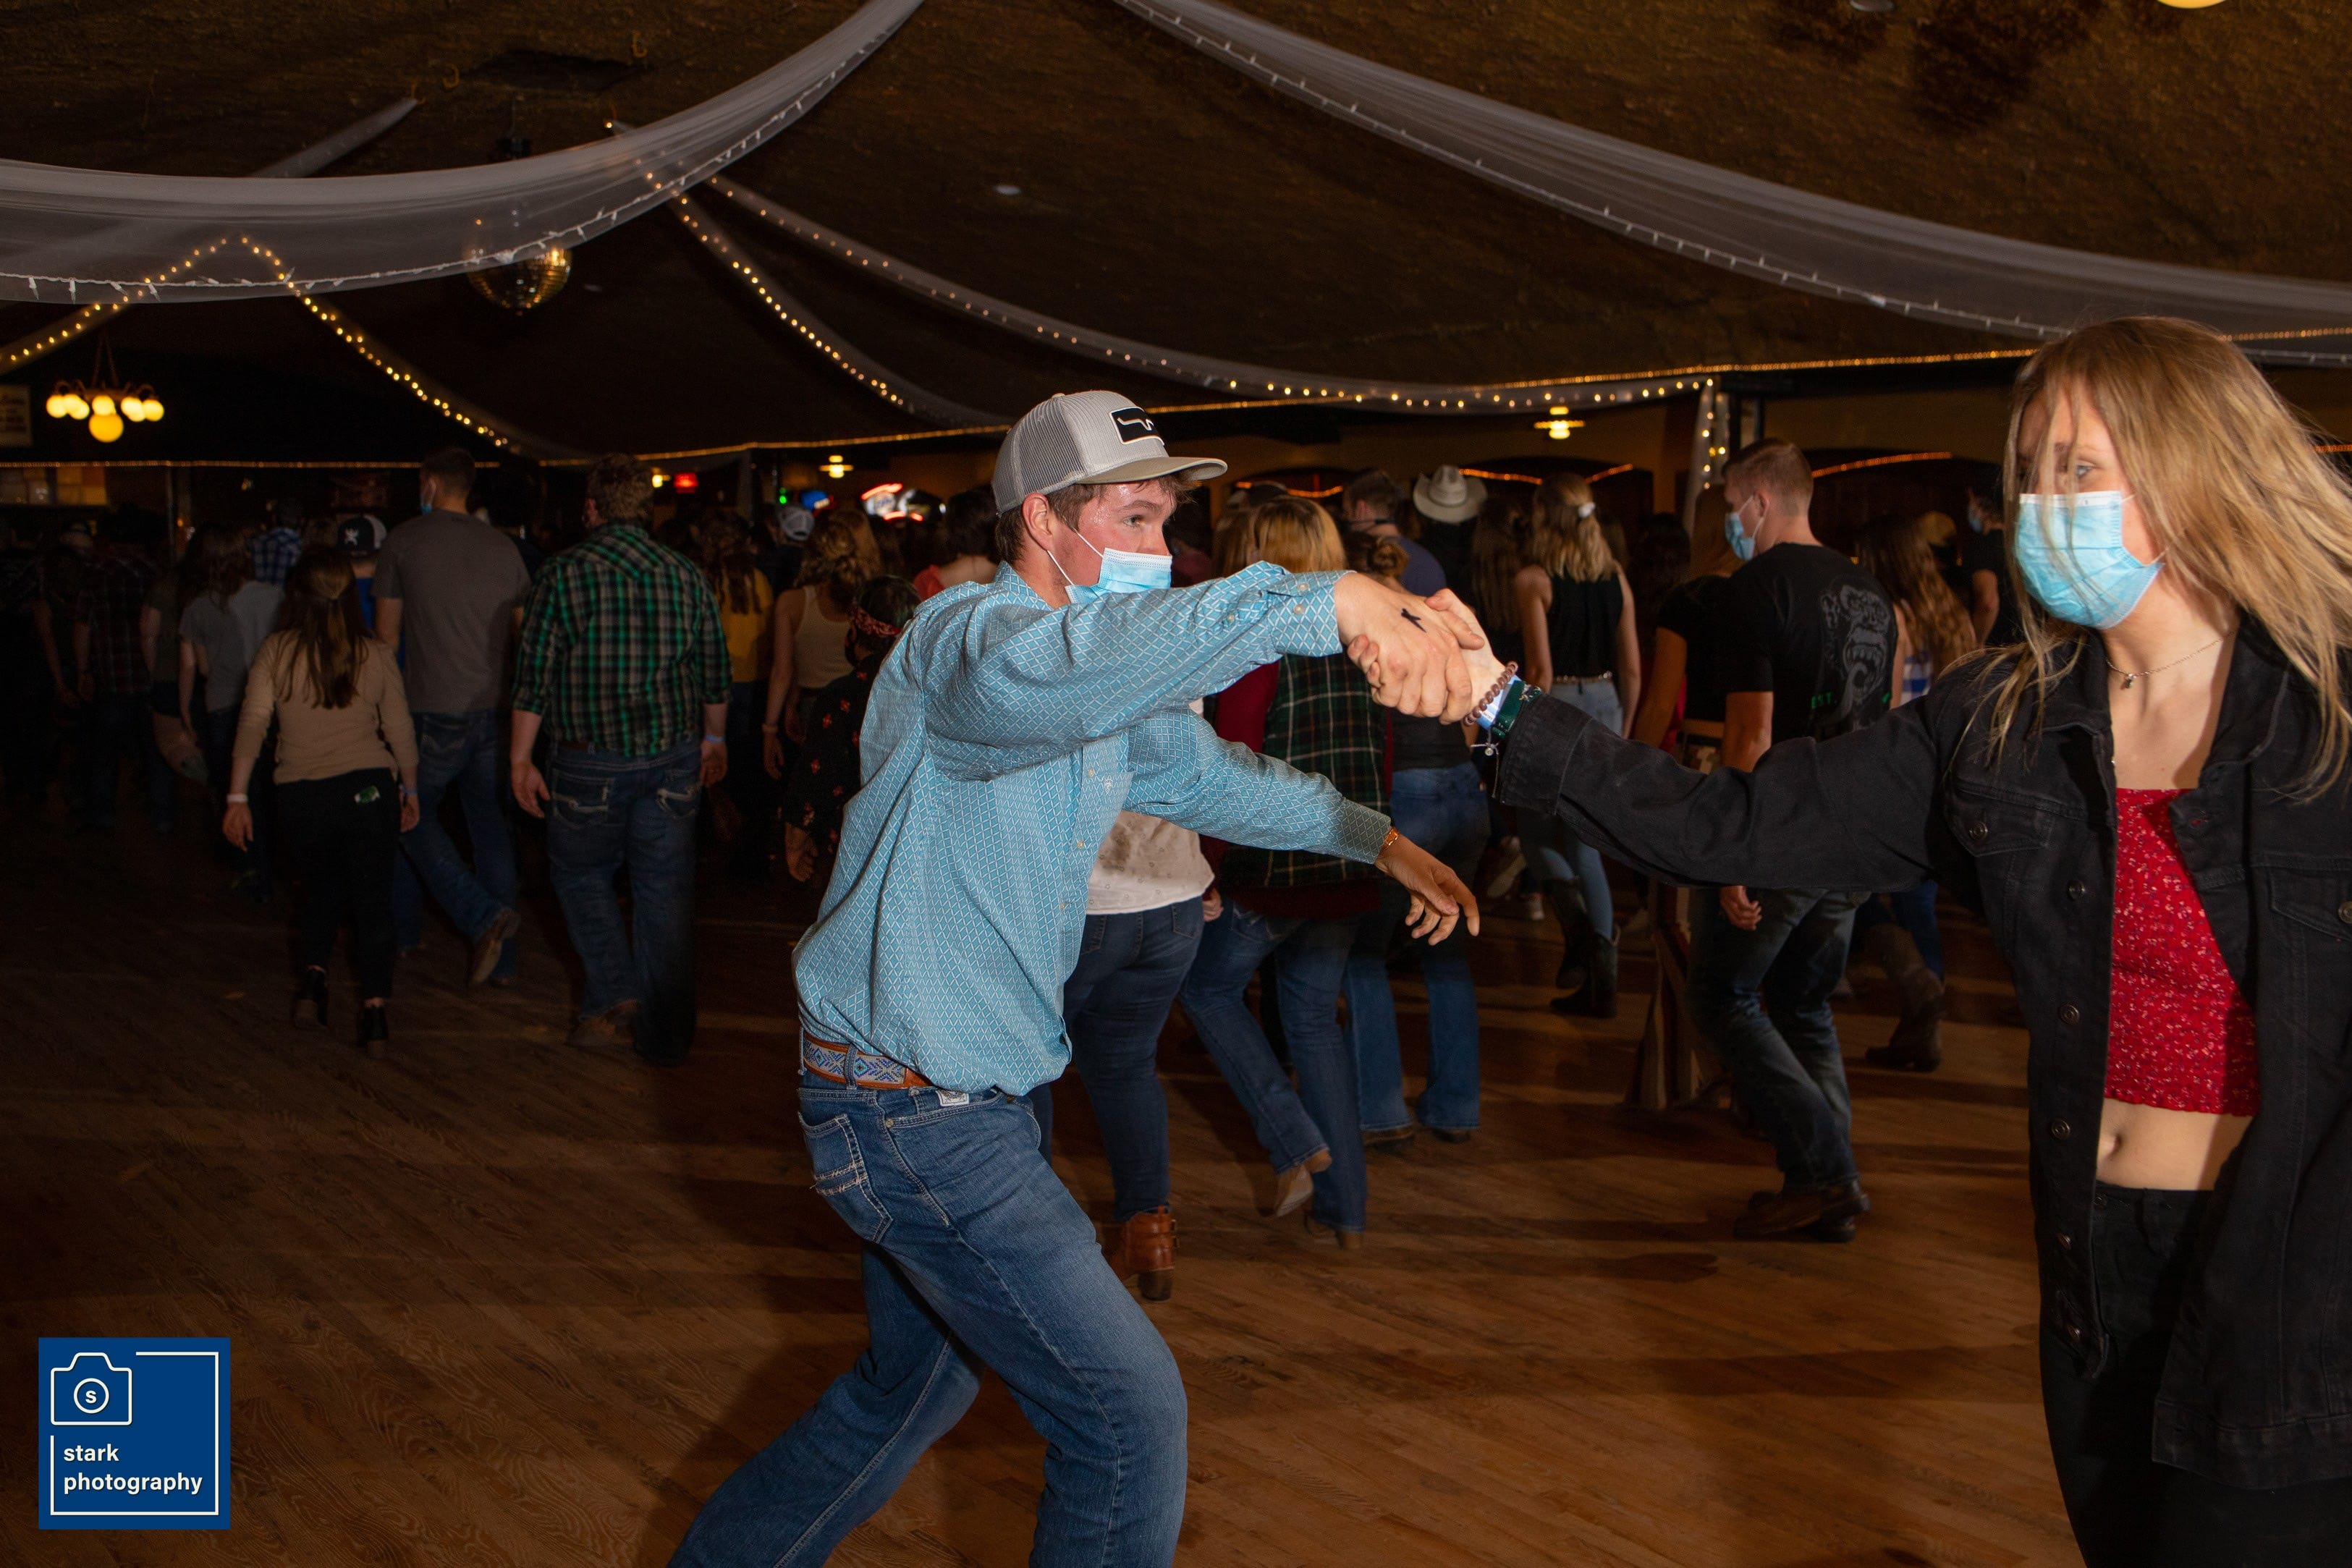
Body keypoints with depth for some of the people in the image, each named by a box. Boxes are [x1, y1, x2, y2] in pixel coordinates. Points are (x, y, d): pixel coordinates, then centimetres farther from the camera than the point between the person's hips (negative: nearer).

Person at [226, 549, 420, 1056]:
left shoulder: (277, 651, 0)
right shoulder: (374, 654, 2)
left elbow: (252, 722, -4)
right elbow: (401, 731, 5)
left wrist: (238, 797, -1)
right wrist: (410, 790, 18)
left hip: (300, 798, 1)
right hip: (369, 787, -1)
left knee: (321, 886, 24)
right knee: (372, 899, 4)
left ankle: (313, 979, 15)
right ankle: (374, 1008, -4)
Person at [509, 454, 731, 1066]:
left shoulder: (565, 573, -6)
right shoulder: (685, 574, 4)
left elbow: (534, 676, -7)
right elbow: (715, 671, 11)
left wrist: (520, 759, 0)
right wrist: (714, 739, 26)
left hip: (591, 760, -3)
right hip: (674, 757, 3)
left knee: (580, 873, 17)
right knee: (666, 889, 6)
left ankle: (616, 997, 5)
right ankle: (665, 1033, 11)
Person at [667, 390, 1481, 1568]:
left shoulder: (1108, 688, 10)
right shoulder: (967, 633, -22)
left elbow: (1208, 775, 26)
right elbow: (1033, 674, -48)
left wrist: (1377, 839, 15)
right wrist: (1325, 603, -57)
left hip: (952, 1096, 10)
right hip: (913, 1109, -10)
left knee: (916, 1383, 27)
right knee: (1131, 1415, -4)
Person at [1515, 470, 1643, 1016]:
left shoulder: (1535, 578, -9)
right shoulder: (1615, 577, 6)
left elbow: (1541, 669, -14)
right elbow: (1632, 668, 8)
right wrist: (1621, 732, 19)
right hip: (1605, 705, 5)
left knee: (1536, 831, 13)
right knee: (1583, 841, 13)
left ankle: (1577, 924, -11)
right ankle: (1601, 979, 11)